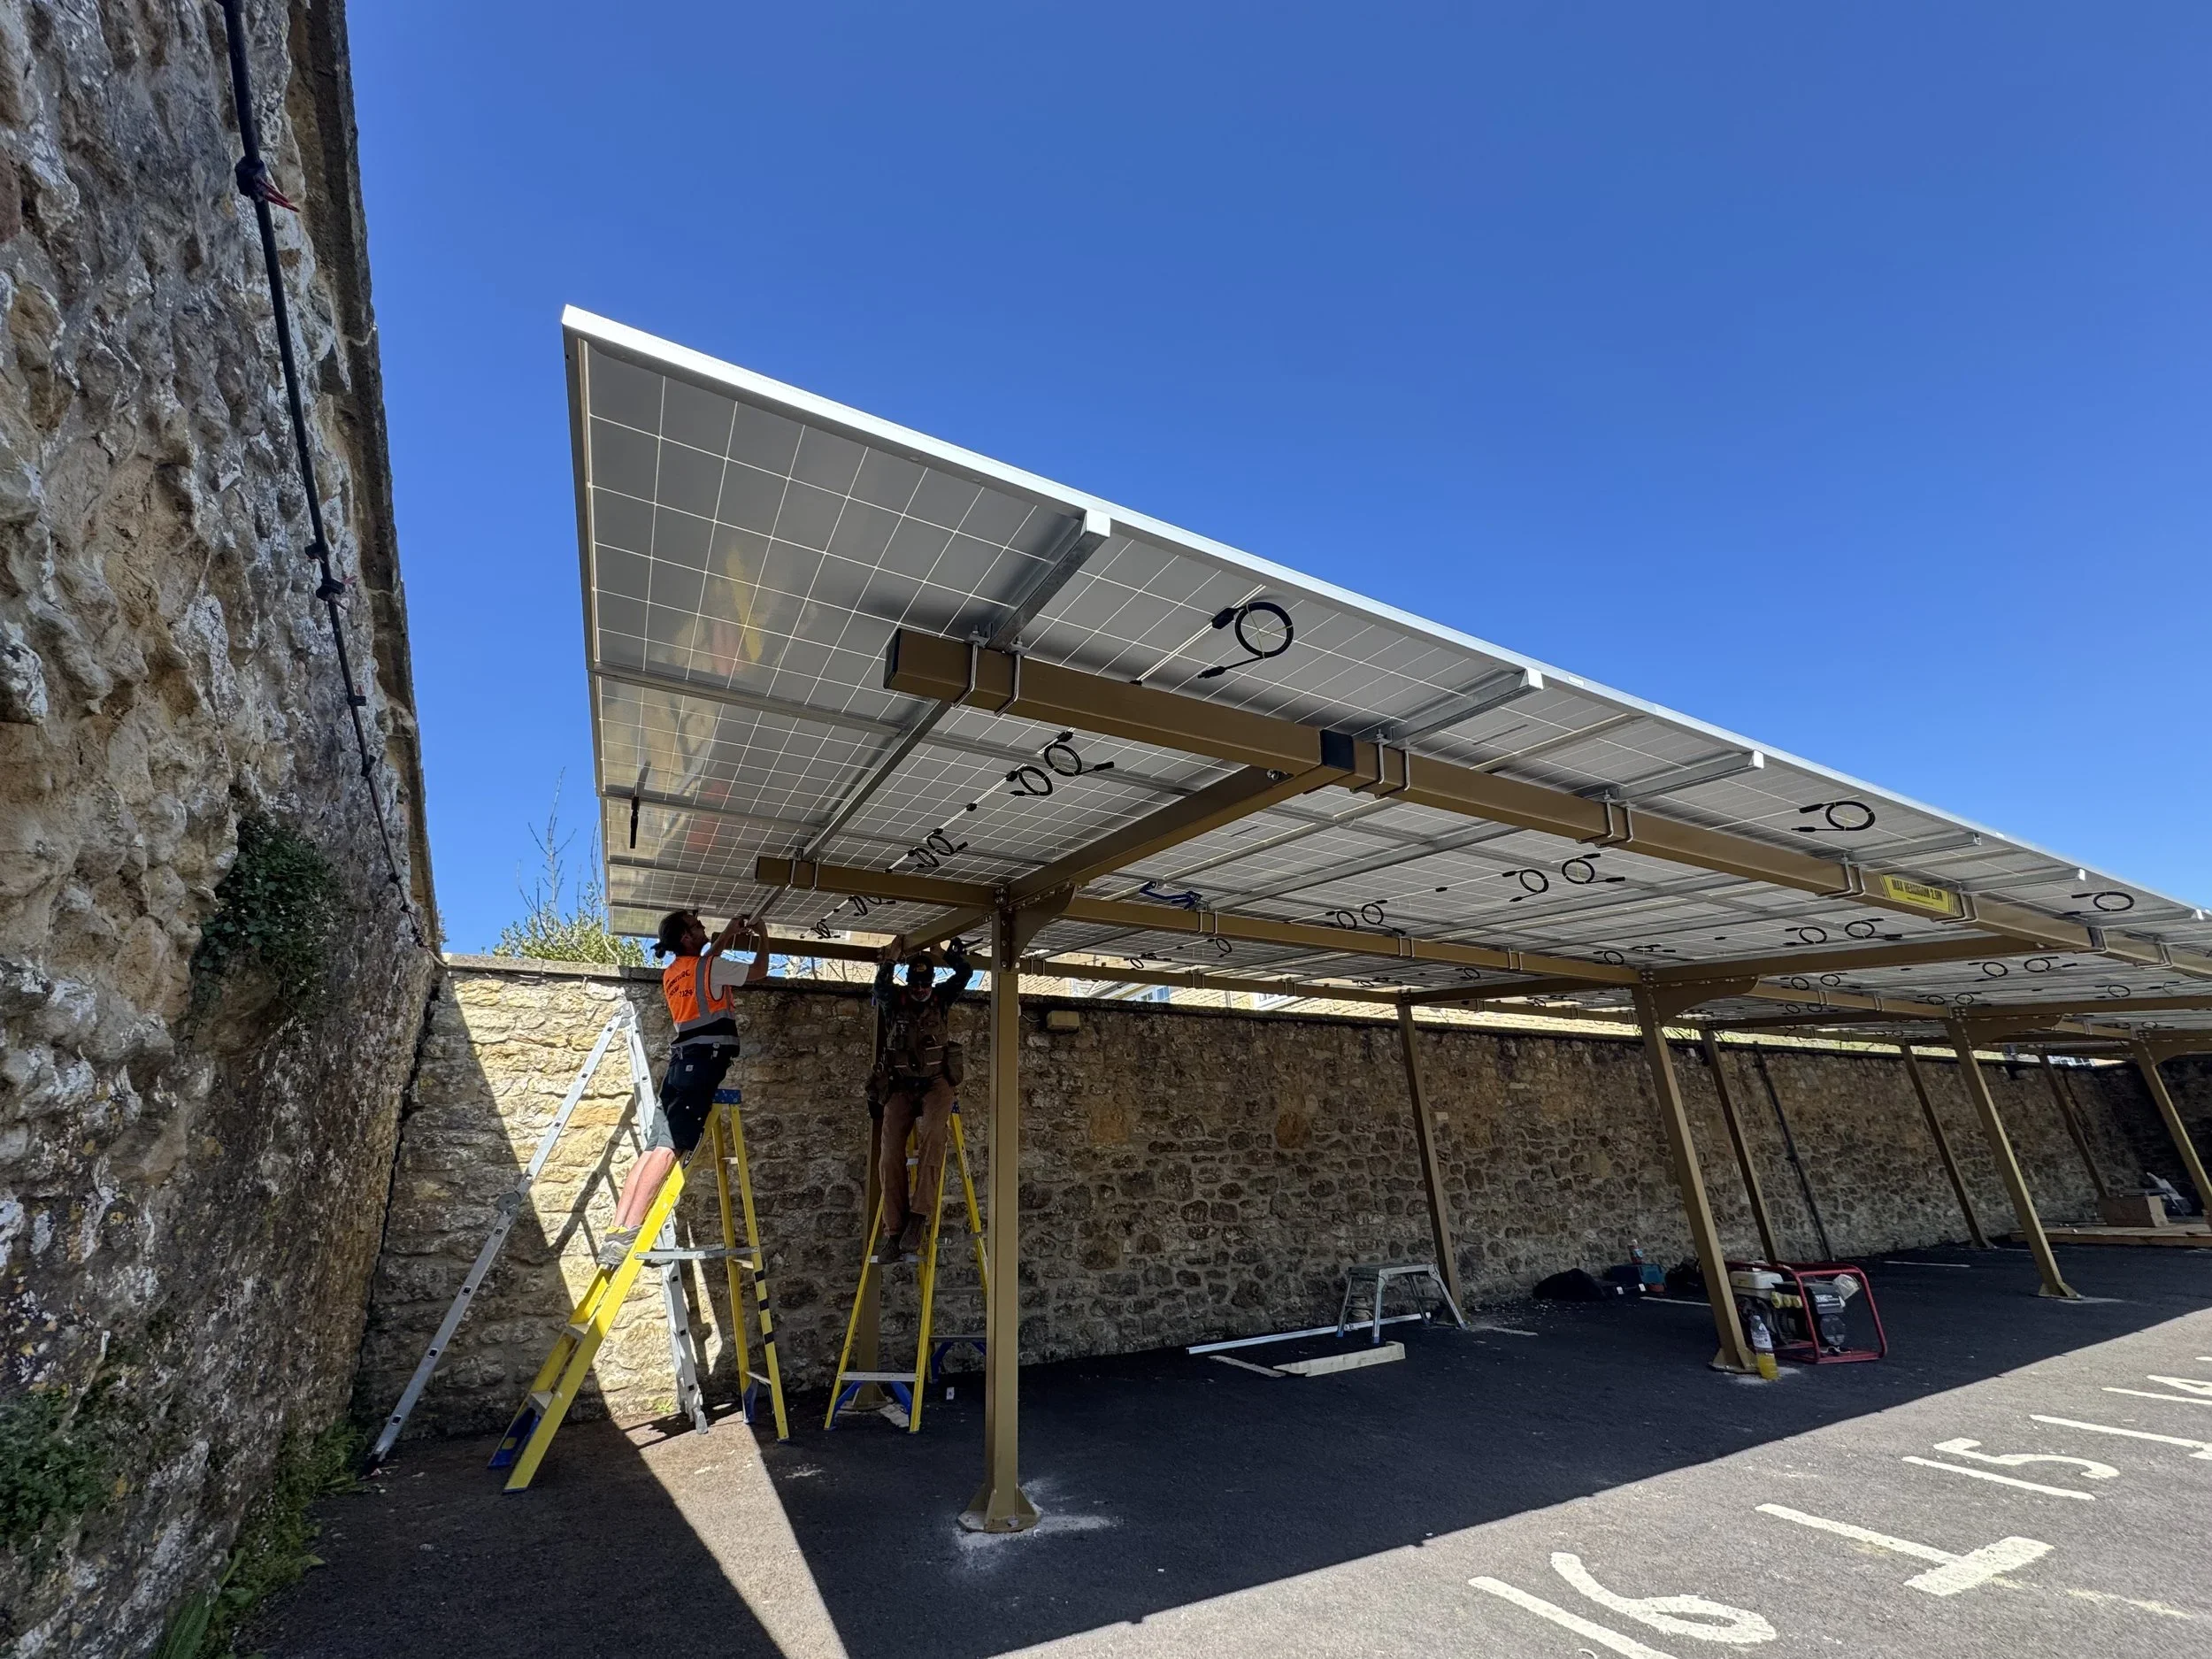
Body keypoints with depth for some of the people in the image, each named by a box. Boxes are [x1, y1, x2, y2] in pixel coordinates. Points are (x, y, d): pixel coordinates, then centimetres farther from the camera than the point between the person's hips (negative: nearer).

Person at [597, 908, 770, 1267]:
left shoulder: (672, 973, 19)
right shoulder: (710, 967, -4)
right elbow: (759, 971, 8)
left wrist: (729, 935, 40)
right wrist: (763, 938, 24)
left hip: (681, 1063, 9)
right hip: (703, 1061, -9)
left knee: (654, 1148, 4)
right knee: (669, 1148, -15)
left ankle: (616, 1232, 1)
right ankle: (627, 1233, -21)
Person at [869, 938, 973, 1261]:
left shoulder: (942, 997, 3)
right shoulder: (894, 1001, 0)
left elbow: (965, 974, -8)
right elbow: (880, 987, -22)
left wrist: (953, 955, -14)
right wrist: (890, 961, -30)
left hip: (936, 1082, -1)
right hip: (901, 1086, 1)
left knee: (932, 1135, -29)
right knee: (890, 1154, -11)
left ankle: (919, 1216, -27)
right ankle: (894, 1233, -4)